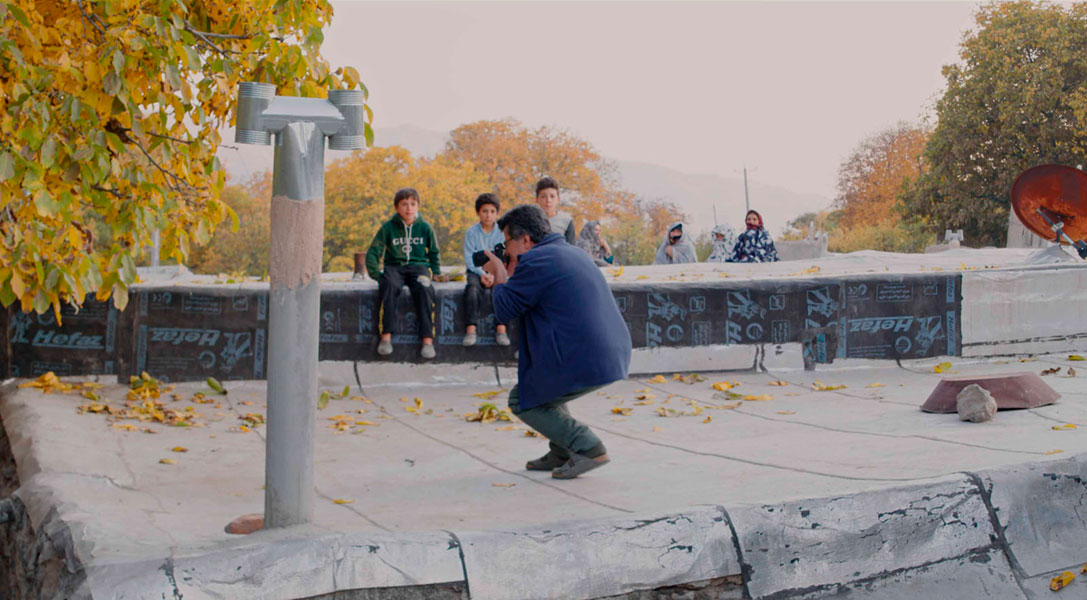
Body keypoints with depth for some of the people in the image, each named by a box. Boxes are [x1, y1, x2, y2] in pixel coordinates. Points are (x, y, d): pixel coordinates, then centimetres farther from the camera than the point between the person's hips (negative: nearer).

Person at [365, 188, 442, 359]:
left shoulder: (425, 228, 9)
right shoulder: (388, 228, 5)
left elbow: (434, 253, 20)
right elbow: (373, 253, 6)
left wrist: (437, 273, 8)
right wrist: (376, 274, -6)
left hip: (418, 265, 0)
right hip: (394, 266, 0)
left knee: (424, 288, -34)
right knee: (389, 286, -36)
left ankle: (428, 339, -35)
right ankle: (386, 336, -36)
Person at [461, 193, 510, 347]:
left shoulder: (501, 232, 5)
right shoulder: (471, 232, 3)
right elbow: (469, 259, -3)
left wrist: (493, 275, -18)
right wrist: (482, 273, -18)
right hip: (475, 271, 0)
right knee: (473, 287, -33)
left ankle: (501, 329, -35)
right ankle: (471, 328, -39)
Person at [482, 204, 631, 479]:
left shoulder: (535, 261, -11)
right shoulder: (571, 252, 20)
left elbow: (504, 310, -5)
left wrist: (498, 273, 10)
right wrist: (511, 272, 24)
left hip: (584, 363, -10)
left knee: (522, 401, 11)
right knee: (539, 379, 30)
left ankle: (589, 448, -1)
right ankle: (561, 453, 25)